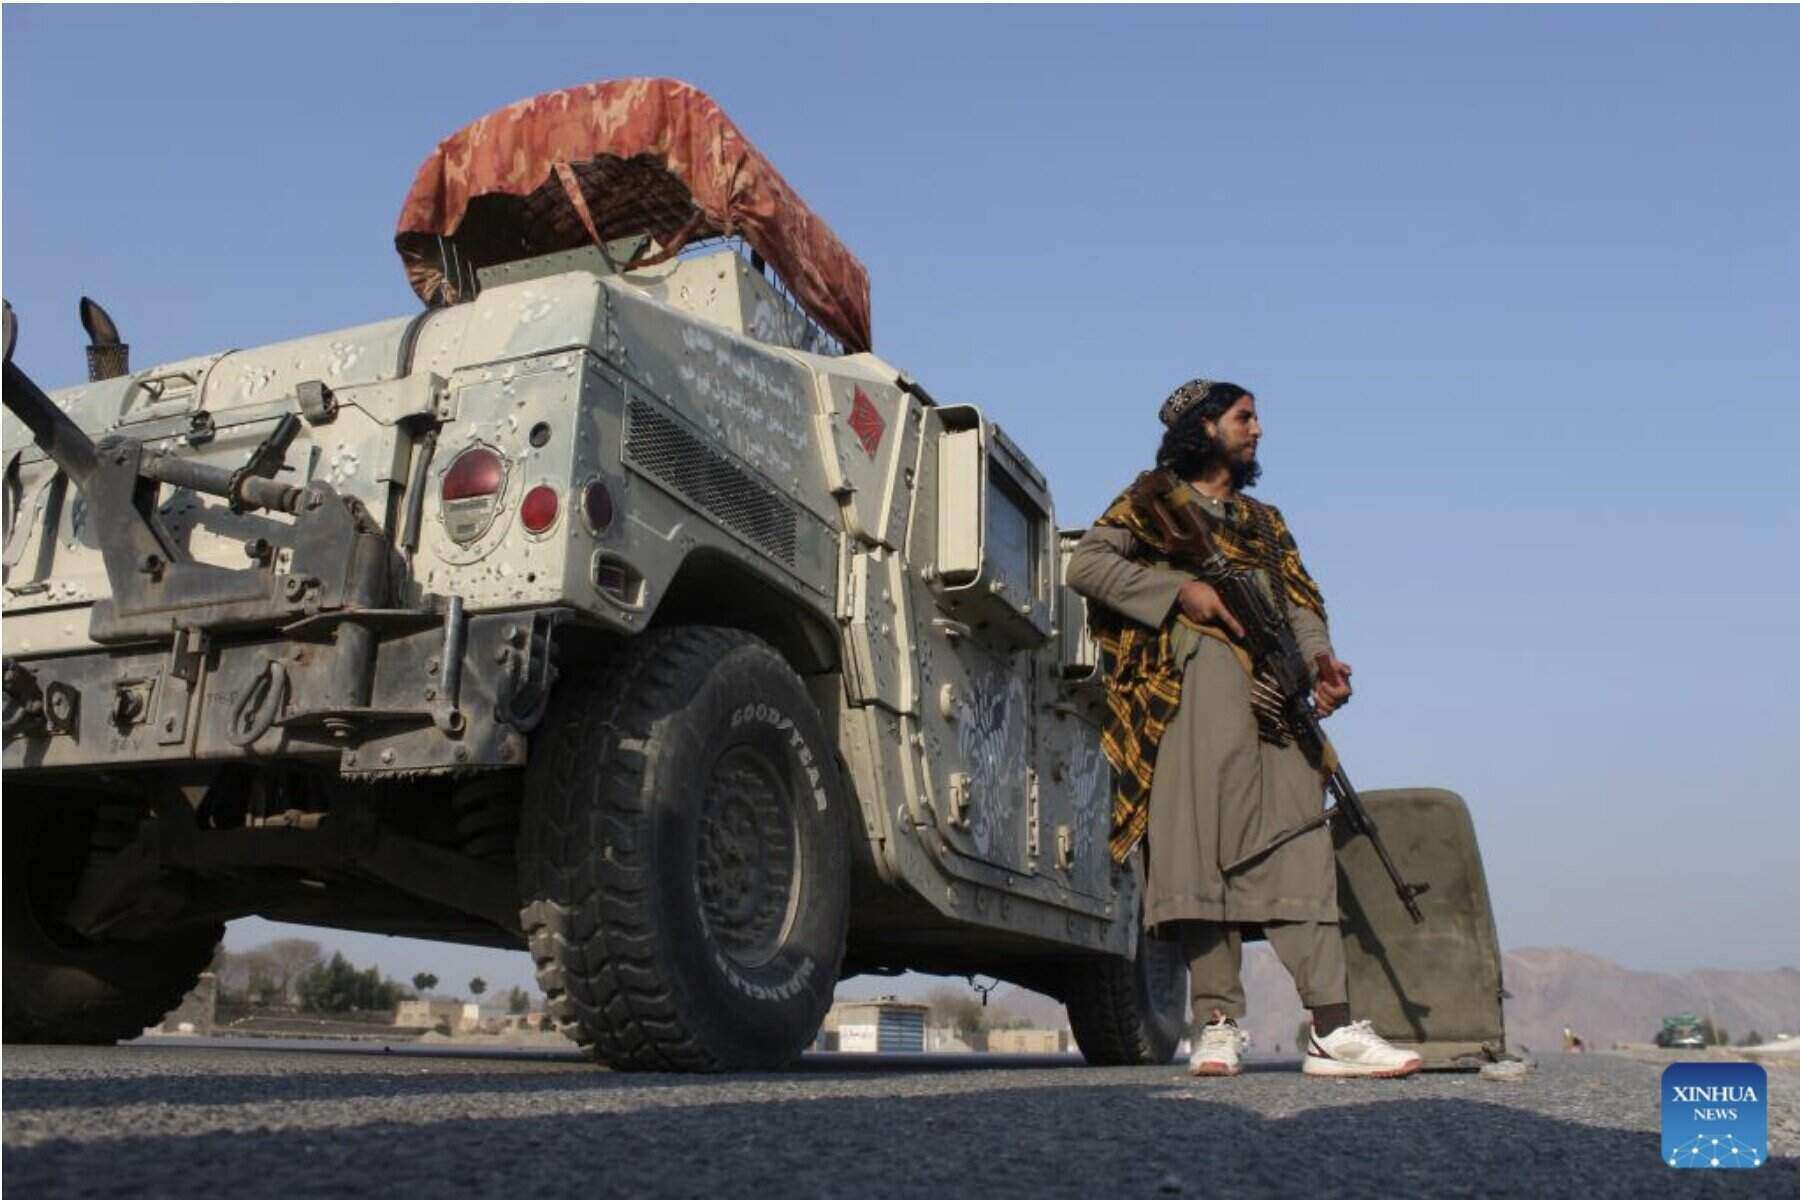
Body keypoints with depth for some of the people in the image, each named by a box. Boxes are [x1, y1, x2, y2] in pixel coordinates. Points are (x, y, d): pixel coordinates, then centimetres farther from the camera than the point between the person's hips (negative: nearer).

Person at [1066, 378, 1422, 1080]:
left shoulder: (1265, 520, 30)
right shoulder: (1153, 500, 15)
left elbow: (1299, 600, 17)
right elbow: (1086, 564, 1)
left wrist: (1319, 657, -5)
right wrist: (1180, 589, -8)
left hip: (1276, 694, 5)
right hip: (1197, 677, -5)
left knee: (1300, 847, -5)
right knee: (1207, 840, -13)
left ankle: (1332, 1030, -9)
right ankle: (1217, 1026, -11)